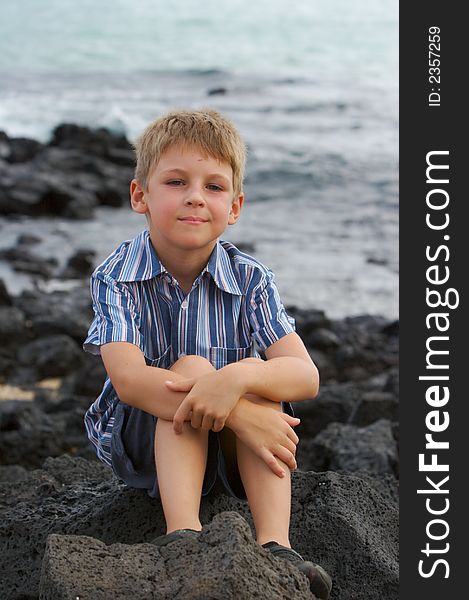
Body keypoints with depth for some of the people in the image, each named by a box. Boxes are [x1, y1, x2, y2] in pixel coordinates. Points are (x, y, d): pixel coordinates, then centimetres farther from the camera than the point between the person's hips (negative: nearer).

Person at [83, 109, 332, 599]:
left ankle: (273, 545, -38)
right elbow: (128, 380, -30)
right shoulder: (116, 279, -14)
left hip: (230, 452, 2)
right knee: (190, 365, -28)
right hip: (144, 445, -2)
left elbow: (306, 376, -21)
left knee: (254, 370, -27)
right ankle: (182, 533, -44)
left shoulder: (251, 280, -9)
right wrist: (239, 414, -40)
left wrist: (236, 380, -44)